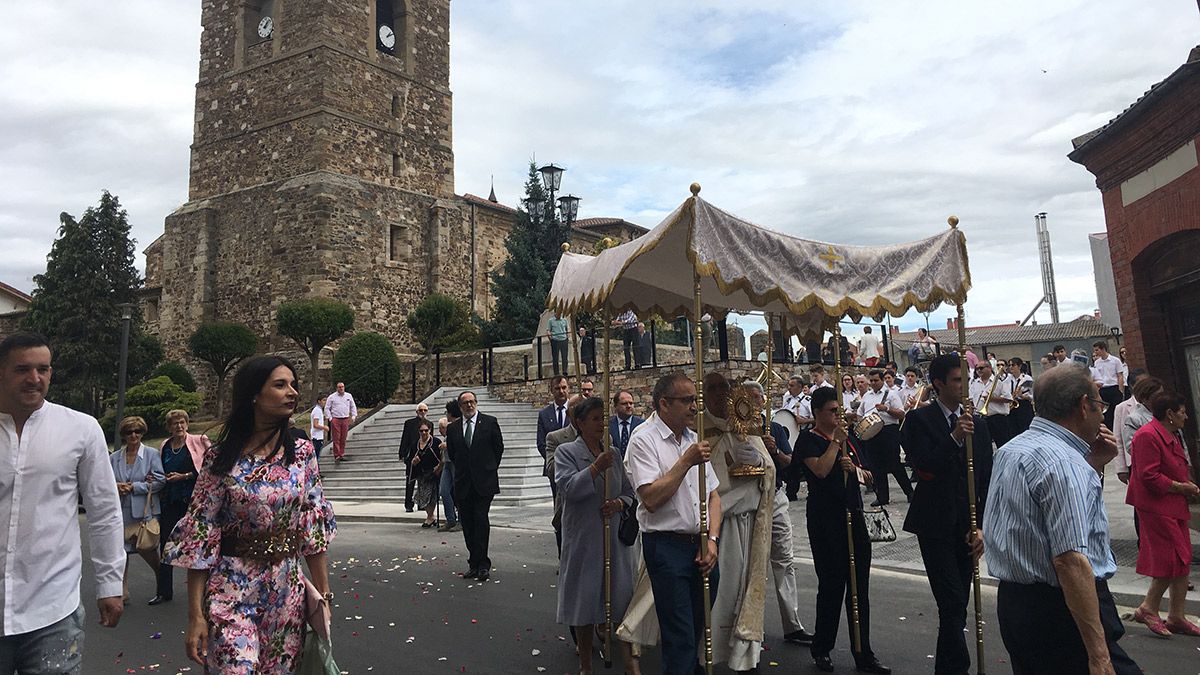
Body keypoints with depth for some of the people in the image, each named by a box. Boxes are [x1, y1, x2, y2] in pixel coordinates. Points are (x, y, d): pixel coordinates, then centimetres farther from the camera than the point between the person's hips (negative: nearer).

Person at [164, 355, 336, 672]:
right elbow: (200, 538, -6)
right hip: (232, 592, -3)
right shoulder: (222, 459, -9)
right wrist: (195, 616, -8)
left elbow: (314, 527, 2)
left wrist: (323, 595, 1)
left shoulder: (302, 453, -2)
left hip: (287, 591, 3)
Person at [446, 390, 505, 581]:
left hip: (484, 481, -3)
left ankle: (482, 564, -4)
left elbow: (499, 447, 6)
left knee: (481, 520, -10)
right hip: (463, 483, 4)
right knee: (467, 523, 5)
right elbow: (452, 453, 18)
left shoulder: (489, 422, 1)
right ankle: (475, 564, 14)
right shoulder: (453, 429, 9)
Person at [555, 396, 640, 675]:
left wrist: (620, 503, -8)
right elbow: (567, 488, -18)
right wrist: (596, 468, -24)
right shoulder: (566, 452, -4)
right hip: (583, 538, -3)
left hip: (615, 536, 4)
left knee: (622, 600, 4)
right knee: (584, 600, 9)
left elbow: (629, 491, 13)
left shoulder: (614, 453, 9)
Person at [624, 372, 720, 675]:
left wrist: (711, 540, 2)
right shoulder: (644, 439, -9)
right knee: (680, 638, -4)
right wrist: (687, 461, -18)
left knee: (697, 628, 16)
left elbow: (713, 495, 15)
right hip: (667, 546, -6)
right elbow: (651, 498, -20)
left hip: (701, 546, 7)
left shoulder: (693, 439, 12)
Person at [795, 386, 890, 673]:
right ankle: (821, 650, 18)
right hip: (825, 518, -6)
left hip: (853, 515, 6)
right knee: (832, 584, 0)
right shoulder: (809, 439, -5)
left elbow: (866, 476, 15)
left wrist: (854, 468, -6)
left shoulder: (847, 437, 15)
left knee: (860, 586, 7)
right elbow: (821, 470, -22)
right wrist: (836, 440, -15)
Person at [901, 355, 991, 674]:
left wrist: (983, 526, -1)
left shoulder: (976, 423, 8)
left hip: (967, 524, 4)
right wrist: (954, 439, -26)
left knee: (957, 605, 11)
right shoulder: (919, 419, -5)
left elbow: (986, 479, 6)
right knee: (953, 602, -9)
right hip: (935, 525, -4)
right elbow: (923, 468, -16)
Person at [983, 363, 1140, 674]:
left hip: (1012, 601, 10)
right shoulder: (1065, 462, -19)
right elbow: (1070, 560, -26)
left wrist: (1094, 463, 15)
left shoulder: (1011, 450, 10)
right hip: (1058, 610, -9)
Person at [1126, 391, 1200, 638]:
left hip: (1174, 506, 11)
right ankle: (1148, 609, 5)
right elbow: (1148, 476, -23)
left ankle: (1177, 618, 19)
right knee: (1175, 560, -9)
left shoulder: (1171, 435, 17)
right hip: (1157, 508, -11)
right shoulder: (1147, 436, -18)